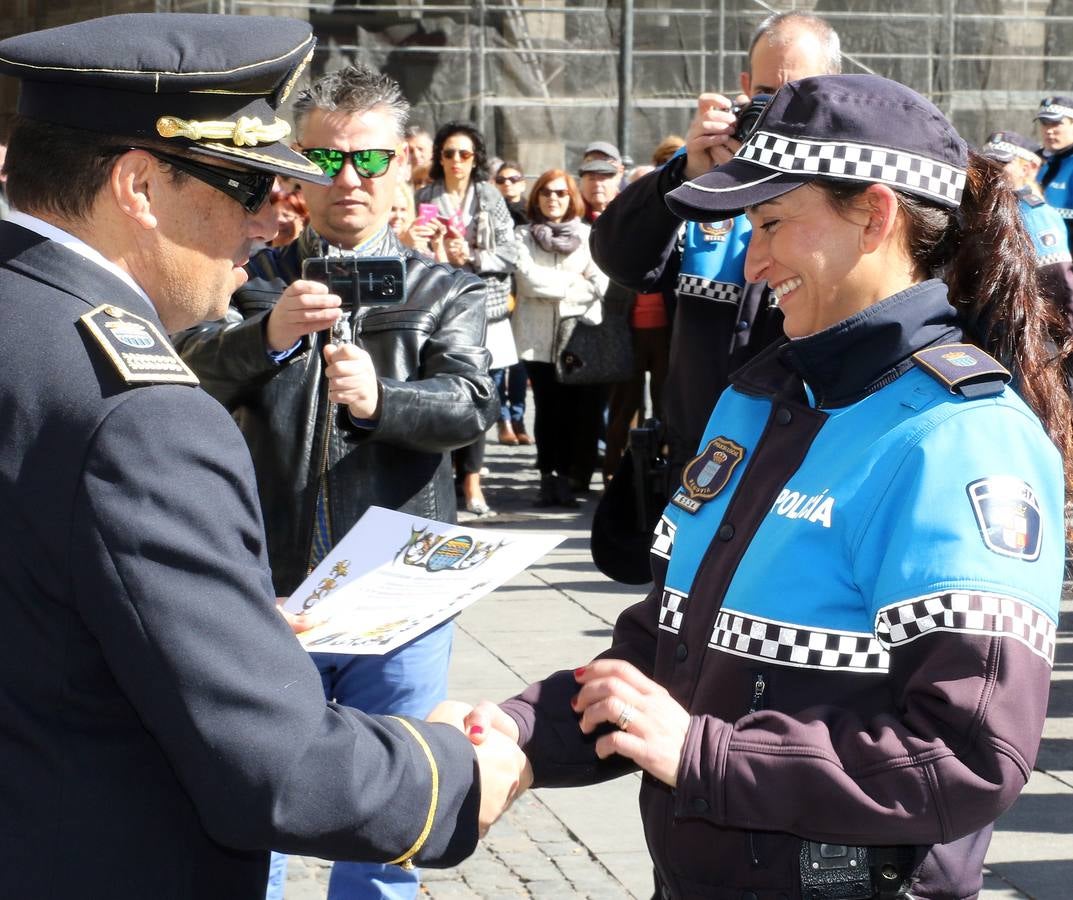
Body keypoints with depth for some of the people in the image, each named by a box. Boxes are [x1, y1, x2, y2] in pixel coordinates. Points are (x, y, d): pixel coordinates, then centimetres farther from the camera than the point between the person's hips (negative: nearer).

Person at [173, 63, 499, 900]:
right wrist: (268, 335, -31)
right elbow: (186, 373, -10)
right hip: (268, 593, 0)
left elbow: (472, 404, -9)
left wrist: (379, 398, -30)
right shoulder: (256, 281, 7)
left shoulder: (446, 292, 8)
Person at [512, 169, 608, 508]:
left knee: (576, 409, -2)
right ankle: (548, 477, 5)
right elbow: (529, 280, -6)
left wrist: (552, 285, -9)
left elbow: (600, 284, 0)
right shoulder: (524, 236, 8)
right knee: (548, 409, 2)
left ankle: (566, 476, 3)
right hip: (538, 336, 0)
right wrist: (575, 284, -3)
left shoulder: (588, 236, 10)